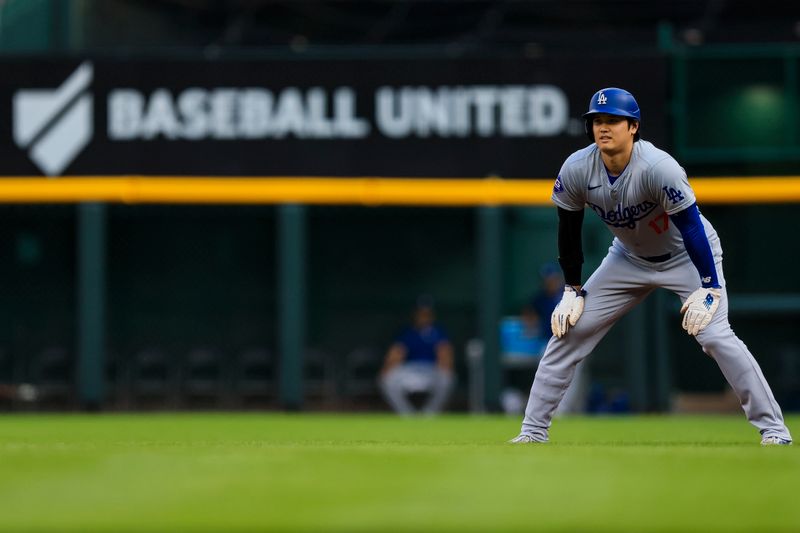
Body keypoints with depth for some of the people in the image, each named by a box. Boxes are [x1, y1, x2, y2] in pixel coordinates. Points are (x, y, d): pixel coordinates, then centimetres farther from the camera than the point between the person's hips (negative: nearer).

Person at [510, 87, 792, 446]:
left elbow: (691, 225, -28)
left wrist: (709, 288, -29)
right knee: (568, 329, -3)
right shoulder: (576, 171, -19)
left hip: (687, 256, -5)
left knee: (714, 334, -22)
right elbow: (569, 229, -4)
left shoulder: (659, 167, -33)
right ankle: (533, 432, 5)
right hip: (629, 258, 5)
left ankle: (773, 429, -14)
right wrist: (572, 290, -2)